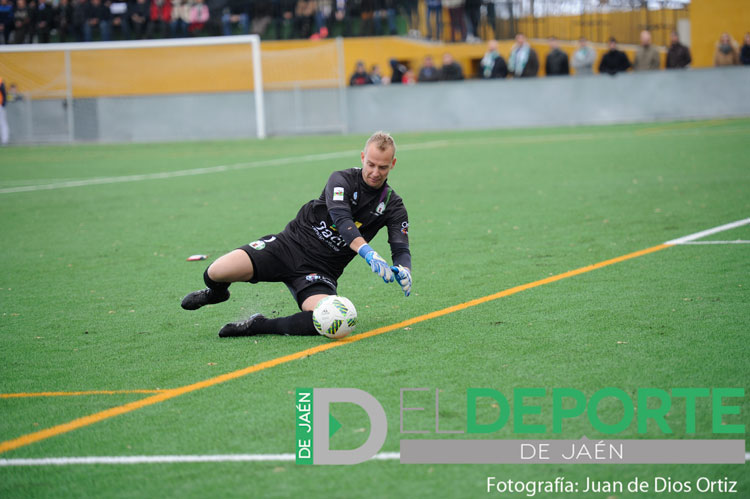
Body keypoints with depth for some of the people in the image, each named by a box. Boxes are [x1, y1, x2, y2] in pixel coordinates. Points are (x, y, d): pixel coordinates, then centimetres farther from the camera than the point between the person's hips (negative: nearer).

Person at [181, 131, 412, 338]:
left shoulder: (392, 205, 2)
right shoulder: (342, 179, -7)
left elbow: (401, 249, -4)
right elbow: (341, 218, -24)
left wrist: (403, 270, -30)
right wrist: (369, 253, -41)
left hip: (320, 271, 1)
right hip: (290, 245, -1)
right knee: (215, 274, -21)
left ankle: (259, 325, -10)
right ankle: (217, 293, 20)